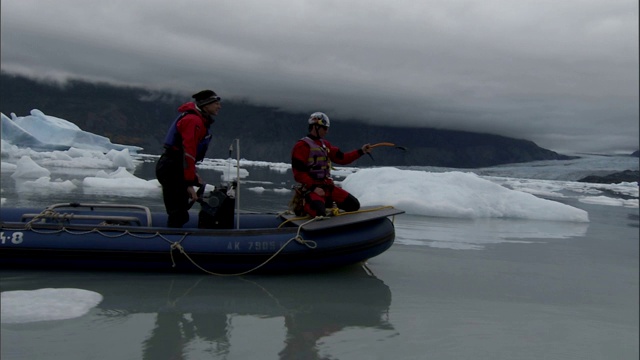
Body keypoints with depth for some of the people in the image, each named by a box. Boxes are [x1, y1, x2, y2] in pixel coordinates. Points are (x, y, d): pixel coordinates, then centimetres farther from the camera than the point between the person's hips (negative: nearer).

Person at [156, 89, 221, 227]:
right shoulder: (193, 120, -16)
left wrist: (193, 174, 20)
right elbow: (188, 152, -23)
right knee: (178, 215, -11)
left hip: (173, 168, 10)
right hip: (172, 170, -10)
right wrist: (189, 184, -25)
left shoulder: (199, 120, 16)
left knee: (178, 214, 14)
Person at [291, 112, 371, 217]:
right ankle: (304, 205, -1)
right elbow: (299, 173, -12)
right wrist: (314, 188, -20)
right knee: (319, 213, -32)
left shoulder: (325, 144, 17)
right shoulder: (302, 146, -7)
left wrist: (361, 151, 7)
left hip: (327, 185, 7)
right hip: (311, 187, -7)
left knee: (354, 205, -2)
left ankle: (327, 203, 13)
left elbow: (342, 158, 16)